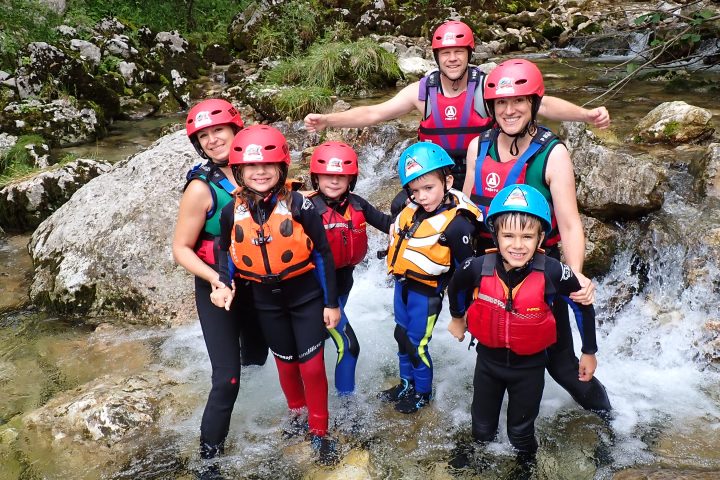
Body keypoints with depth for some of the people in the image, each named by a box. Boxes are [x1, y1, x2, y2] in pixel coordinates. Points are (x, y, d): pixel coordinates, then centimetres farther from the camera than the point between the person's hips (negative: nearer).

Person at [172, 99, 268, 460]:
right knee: (228, 378, -7)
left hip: (255, 282, 5)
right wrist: (214, 278, -28)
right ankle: (210, 449, 13)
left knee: (257, 356, 22)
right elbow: (181, 249, -14)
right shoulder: (201, 188, -18)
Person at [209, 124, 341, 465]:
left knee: (312, 364, 2)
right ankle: (296, 413, 45)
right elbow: (226, 251, 9)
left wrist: (331, 302, -7)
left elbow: (323, 254, -10)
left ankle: (319, 432, 22)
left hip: (306, 296, -2)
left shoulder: (299, 206, -18)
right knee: (286, 362, 18)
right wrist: (224, 284, -10)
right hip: (266, 301, 3)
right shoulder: (232, 212, -9)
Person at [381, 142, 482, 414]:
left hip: (426, 291, -7)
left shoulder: (457, 224, -25)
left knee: (416, 345, 7)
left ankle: (423, 393, 32)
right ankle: (407, 384, 44)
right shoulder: (410, 207, -8)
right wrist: (392, 256, 18)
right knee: (402, 336, 22)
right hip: (401, 283, 7)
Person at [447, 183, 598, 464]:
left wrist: (589, 352, 1)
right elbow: (455, 288, 0)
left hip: (530, 365, -1)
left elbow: (584, 306, -10)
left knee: (521, 430, 23)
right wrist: (457, 318, 17)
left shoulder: (552, 273, -30)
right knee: (482, 427, 24)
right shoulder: (478, 268, -26)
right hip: (489, 358, 2)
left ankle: (526, 460, 54)